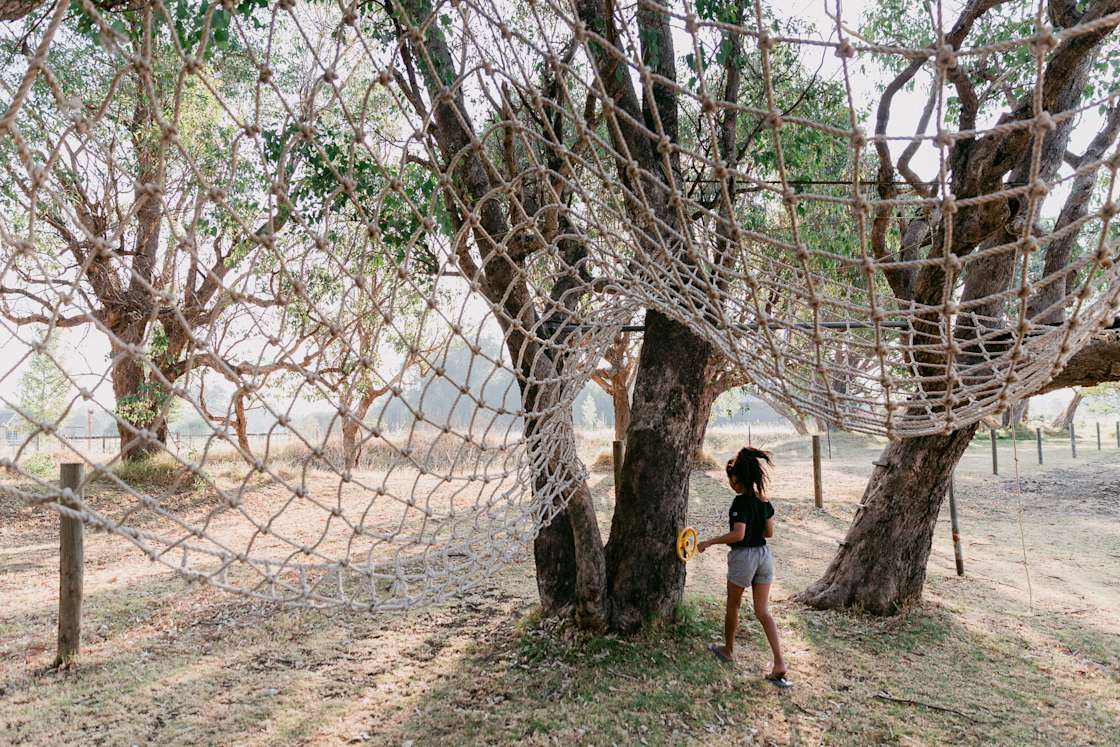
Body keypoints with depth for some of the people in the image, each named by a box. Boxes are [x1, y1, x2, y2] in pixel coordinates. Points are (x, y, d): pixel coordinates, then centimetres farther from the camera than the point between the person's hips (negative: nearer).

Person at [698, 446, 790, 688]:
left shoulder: (741, 501, -17)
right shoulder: (764, 499, 5)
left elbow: (738, 534, -24)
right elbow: (769, 532, 10)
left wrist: (709, 542, -17)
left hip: (743, 557, -6)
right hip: (764, 555, 7)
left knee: (733, 605, 17)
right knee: (763, 611, 7)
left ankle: (727, 650, 36)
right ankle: (779, 664, -2)